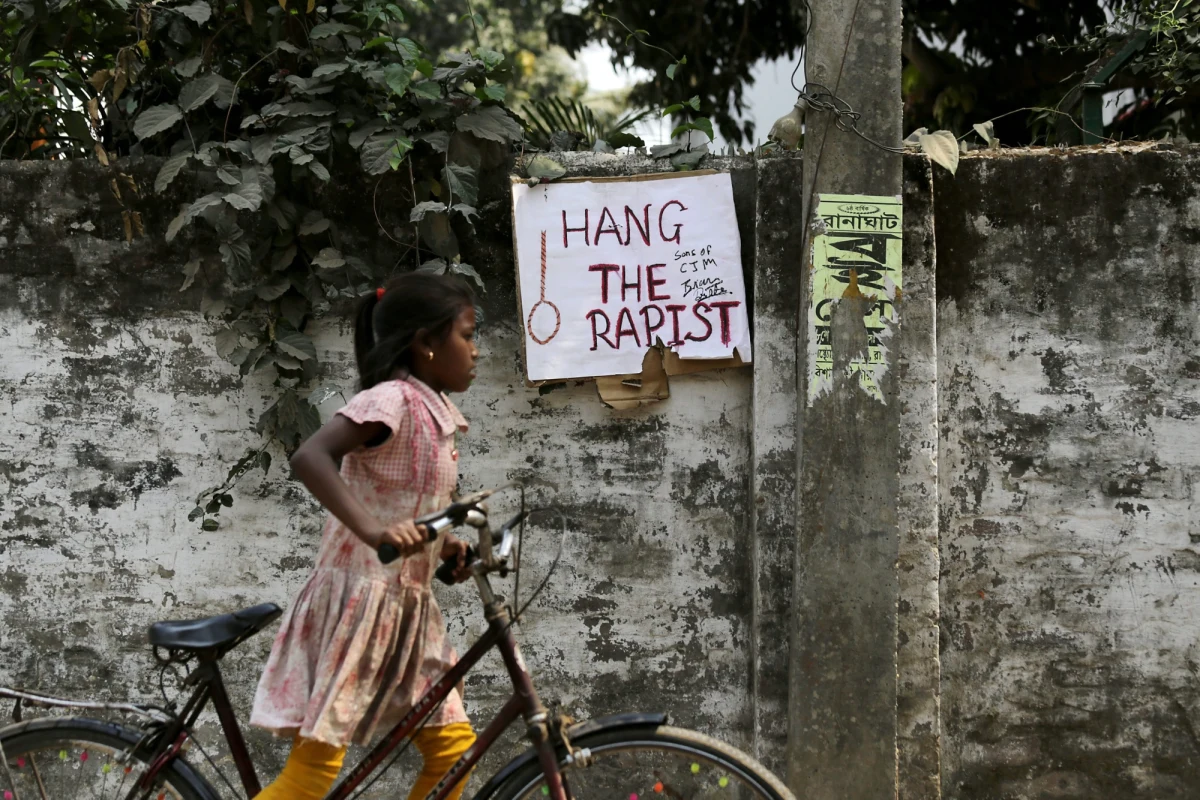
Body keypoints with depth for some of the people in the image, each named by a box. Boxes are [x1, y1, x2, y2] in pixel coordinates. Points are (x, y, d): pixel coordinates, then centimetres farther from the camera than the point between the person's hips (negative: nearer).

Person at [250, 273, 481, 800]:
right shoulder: (392, 399, -14)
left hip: (407, 608, 9)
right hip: (359, 599, -9)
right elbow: (309, 458, -31)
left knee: (451, 746, 7)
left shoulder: (435, 413, 12)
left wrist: (443, 545, 3)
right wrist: (372, 531, -40)